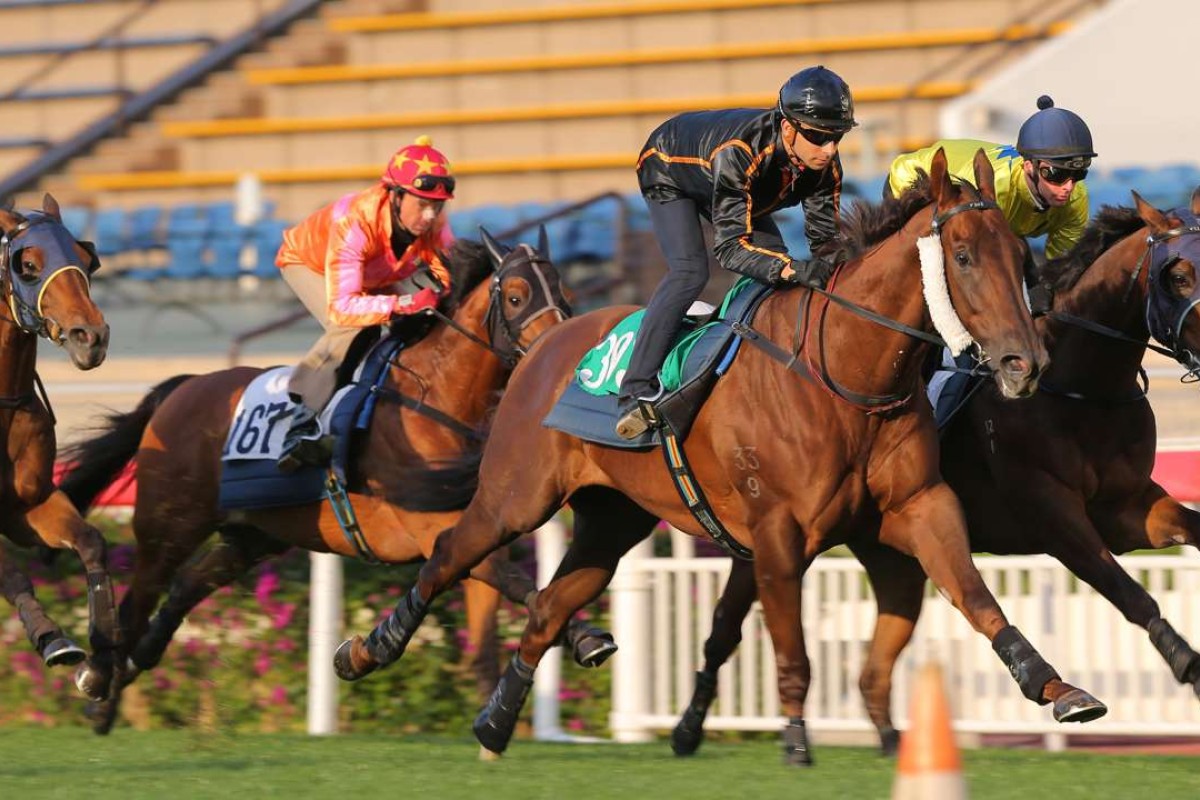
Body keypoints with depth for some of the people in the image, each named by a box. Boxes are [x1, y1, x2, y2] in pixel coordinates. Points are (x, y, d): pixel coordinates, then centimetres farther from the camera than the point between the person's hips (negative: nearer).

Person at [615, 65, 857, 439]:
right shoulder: (738, 153, -47)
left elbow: (824, 239, -20)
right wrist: (793, 269, -63)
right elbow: (730, 246, -49)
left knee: (777, 272, -6)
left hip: (738, 189, 7)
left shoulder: (825, 165, -28)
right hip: (669, 171, -7)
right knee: (689, 271, -27)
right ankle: (635, 392, -30)